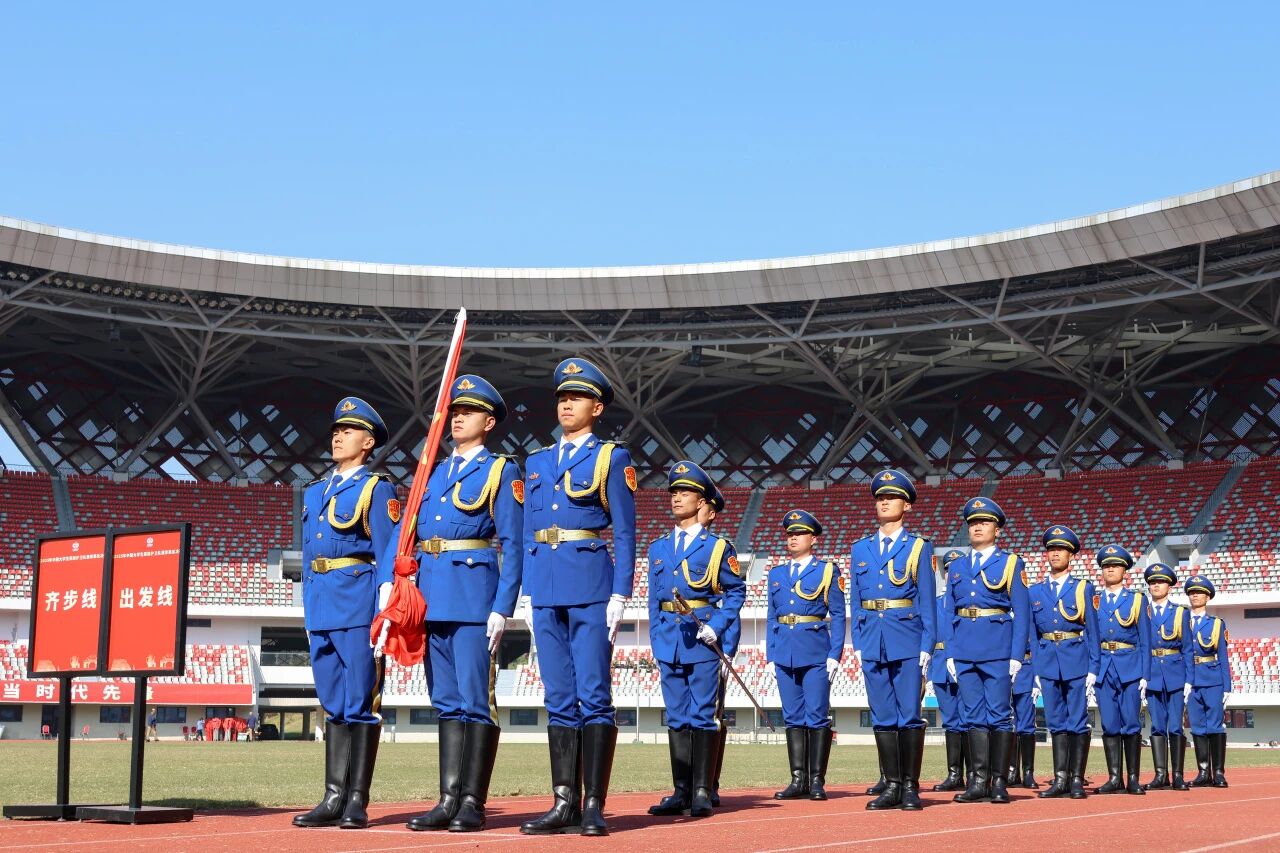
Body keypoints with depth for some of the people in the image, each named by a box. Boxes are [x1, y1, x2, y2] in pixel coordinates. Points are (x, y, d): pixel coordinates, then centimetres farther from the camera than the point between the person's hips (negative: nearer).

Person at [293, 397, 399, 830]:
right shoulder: (314, 492, 19)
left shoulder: (377, 490, -1)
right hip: (321, 608, 7)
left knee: (360, 703, -4)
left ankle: (357, 801, -1)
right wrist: (308, 610, 16)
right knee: (333, 704, 9)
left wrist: (384, 615, -14)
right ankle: (334, 798, 12)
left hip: (358, 605, -7)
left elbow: (388, 555, -7)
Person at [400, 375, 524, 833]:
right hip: (431, 597, 6)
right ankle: (449, 799, 12)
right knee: (446, 701, 8)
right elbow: (402, 532, 14)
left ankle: (472, 803, -1)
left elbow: (513, 546, -4)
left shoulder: (501, 472, 2)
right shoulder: (432, 473, 19)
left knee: (475, 699, -5)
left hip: (474, 593, -6)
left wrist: (503, 608, -12)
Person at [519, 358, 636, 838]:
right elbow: (528, 532, 18)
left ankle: (594, 806, -3)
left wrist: (620, 595, -9)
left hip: (589, 585, -5)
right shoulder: (537, 462, 18)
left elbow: (624, 533, -1)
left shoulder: (611, 458, 3)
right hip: (546, 588, 5)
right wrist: (528, 591, 11)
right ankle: (564, 802, 8)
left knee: (593, 695, -6)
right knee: (559, 698, 5)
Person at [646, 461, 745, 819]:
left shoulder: (717, 547, 1)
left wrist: (716, 626, -11)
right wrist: (656, 641, 9)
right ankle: (681, 792, 11)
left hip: (702, 640, -4)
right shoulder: (658, 547, 13)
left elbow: (736, 591, 1)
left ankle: (702, 792, 0)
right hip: (668, 639, 4)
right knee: (677, 716, 7)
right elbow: (654, 598, 15)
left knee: (702, 715, -4)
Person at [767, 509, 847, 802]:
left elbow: (837, 616, 0)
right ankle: (798, 780, 10)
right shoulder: (777, 574, 16)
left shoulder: (827, 571, 3)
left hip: (816, 653, -4)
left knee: (817, 717, -4)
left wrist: (835, 655, -8)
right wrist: (770, 654, 9)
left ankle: (817, 781, 1)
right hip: (785, 654, 4)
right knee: (793, 717, 6)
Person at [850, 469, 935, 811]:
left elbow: (927, 600, 0)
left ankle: (911, 787, 3)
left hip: (907, 639, -3)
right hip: (873, 640, 4)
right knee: (883, 716, 5)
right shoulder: (861, 549, 13)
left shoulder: (919, 547, 3)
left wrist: (927, 646, -6)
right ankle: (892, 786, 11)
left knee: (909, 715, -3)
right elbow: (856, 600, 14)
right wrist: (858, 644, 7)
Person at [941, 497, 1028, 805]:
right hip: (965, 650, 4)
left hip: (998, 649, -4)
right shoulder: (957, 567, 16)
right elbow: (949, 613, 14)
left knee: (999, 715, -2)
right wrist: (950, 653, 5)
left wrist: (1016, 655, -8)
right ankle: (979, 780, 6)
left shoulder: (1010, 563, 5)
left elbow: (1020, 613, 0)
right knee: (973, 716, 3)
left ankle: (999, 782, 3)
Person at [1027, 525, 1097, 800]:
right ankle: (1060, 779, 7)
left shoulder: (1082, 588, 4)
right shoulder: (1035, 592, 11)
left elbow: (1092, 630, 2)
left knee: (1078, 722, -2)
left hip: (1077, 661, -3)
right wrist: (1035, 671, 5)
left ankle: (1077, 780, 2)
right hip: (1048, 661, 3)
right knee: (1056, 722, 5)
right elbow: (1033, 633, 11)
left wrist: (1093, 669, -6)